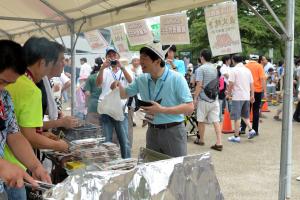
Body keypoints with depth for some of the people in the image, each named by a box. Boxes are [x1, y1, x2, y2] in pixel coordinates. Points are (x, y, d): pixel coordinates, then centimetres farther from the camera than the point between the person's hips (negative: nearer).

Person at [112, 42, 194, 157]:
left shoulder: (177, 79, -14)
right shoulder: (142, 79, 3)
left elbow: (190, 108, -17)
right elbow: (124, 94, 16)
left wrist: (162, 110, -24)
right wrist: (119, 85, -7)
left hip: (173, 131, -5)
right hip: (152, 131, 5)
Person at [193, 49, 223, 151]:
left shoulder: (200, 69, -11)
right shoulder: (215, 68, 11)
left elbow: (199, 85, -17)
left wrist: (195, 97, -11)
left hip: (203, 98, -6)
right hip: (214, 98, 6)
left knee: (201, 121, 10)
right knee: (216, 121, 1)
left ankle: (201, 140, 24)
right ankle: (219, 143, -4)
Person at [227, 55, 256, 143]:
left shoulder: (234, 70, -9)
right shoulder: (247, 70, 9)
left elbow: (231, 84, -13)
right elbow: (251, 84, 10)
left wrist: (229, 94, 1)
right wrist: (252, 95, 17)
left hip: (237, 97, -6)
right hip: (247, 96, 6)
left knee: (236, 117, 1)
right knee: (245, 115, 21)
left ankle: (236, 136, 5)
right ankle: (251, 130, 6)